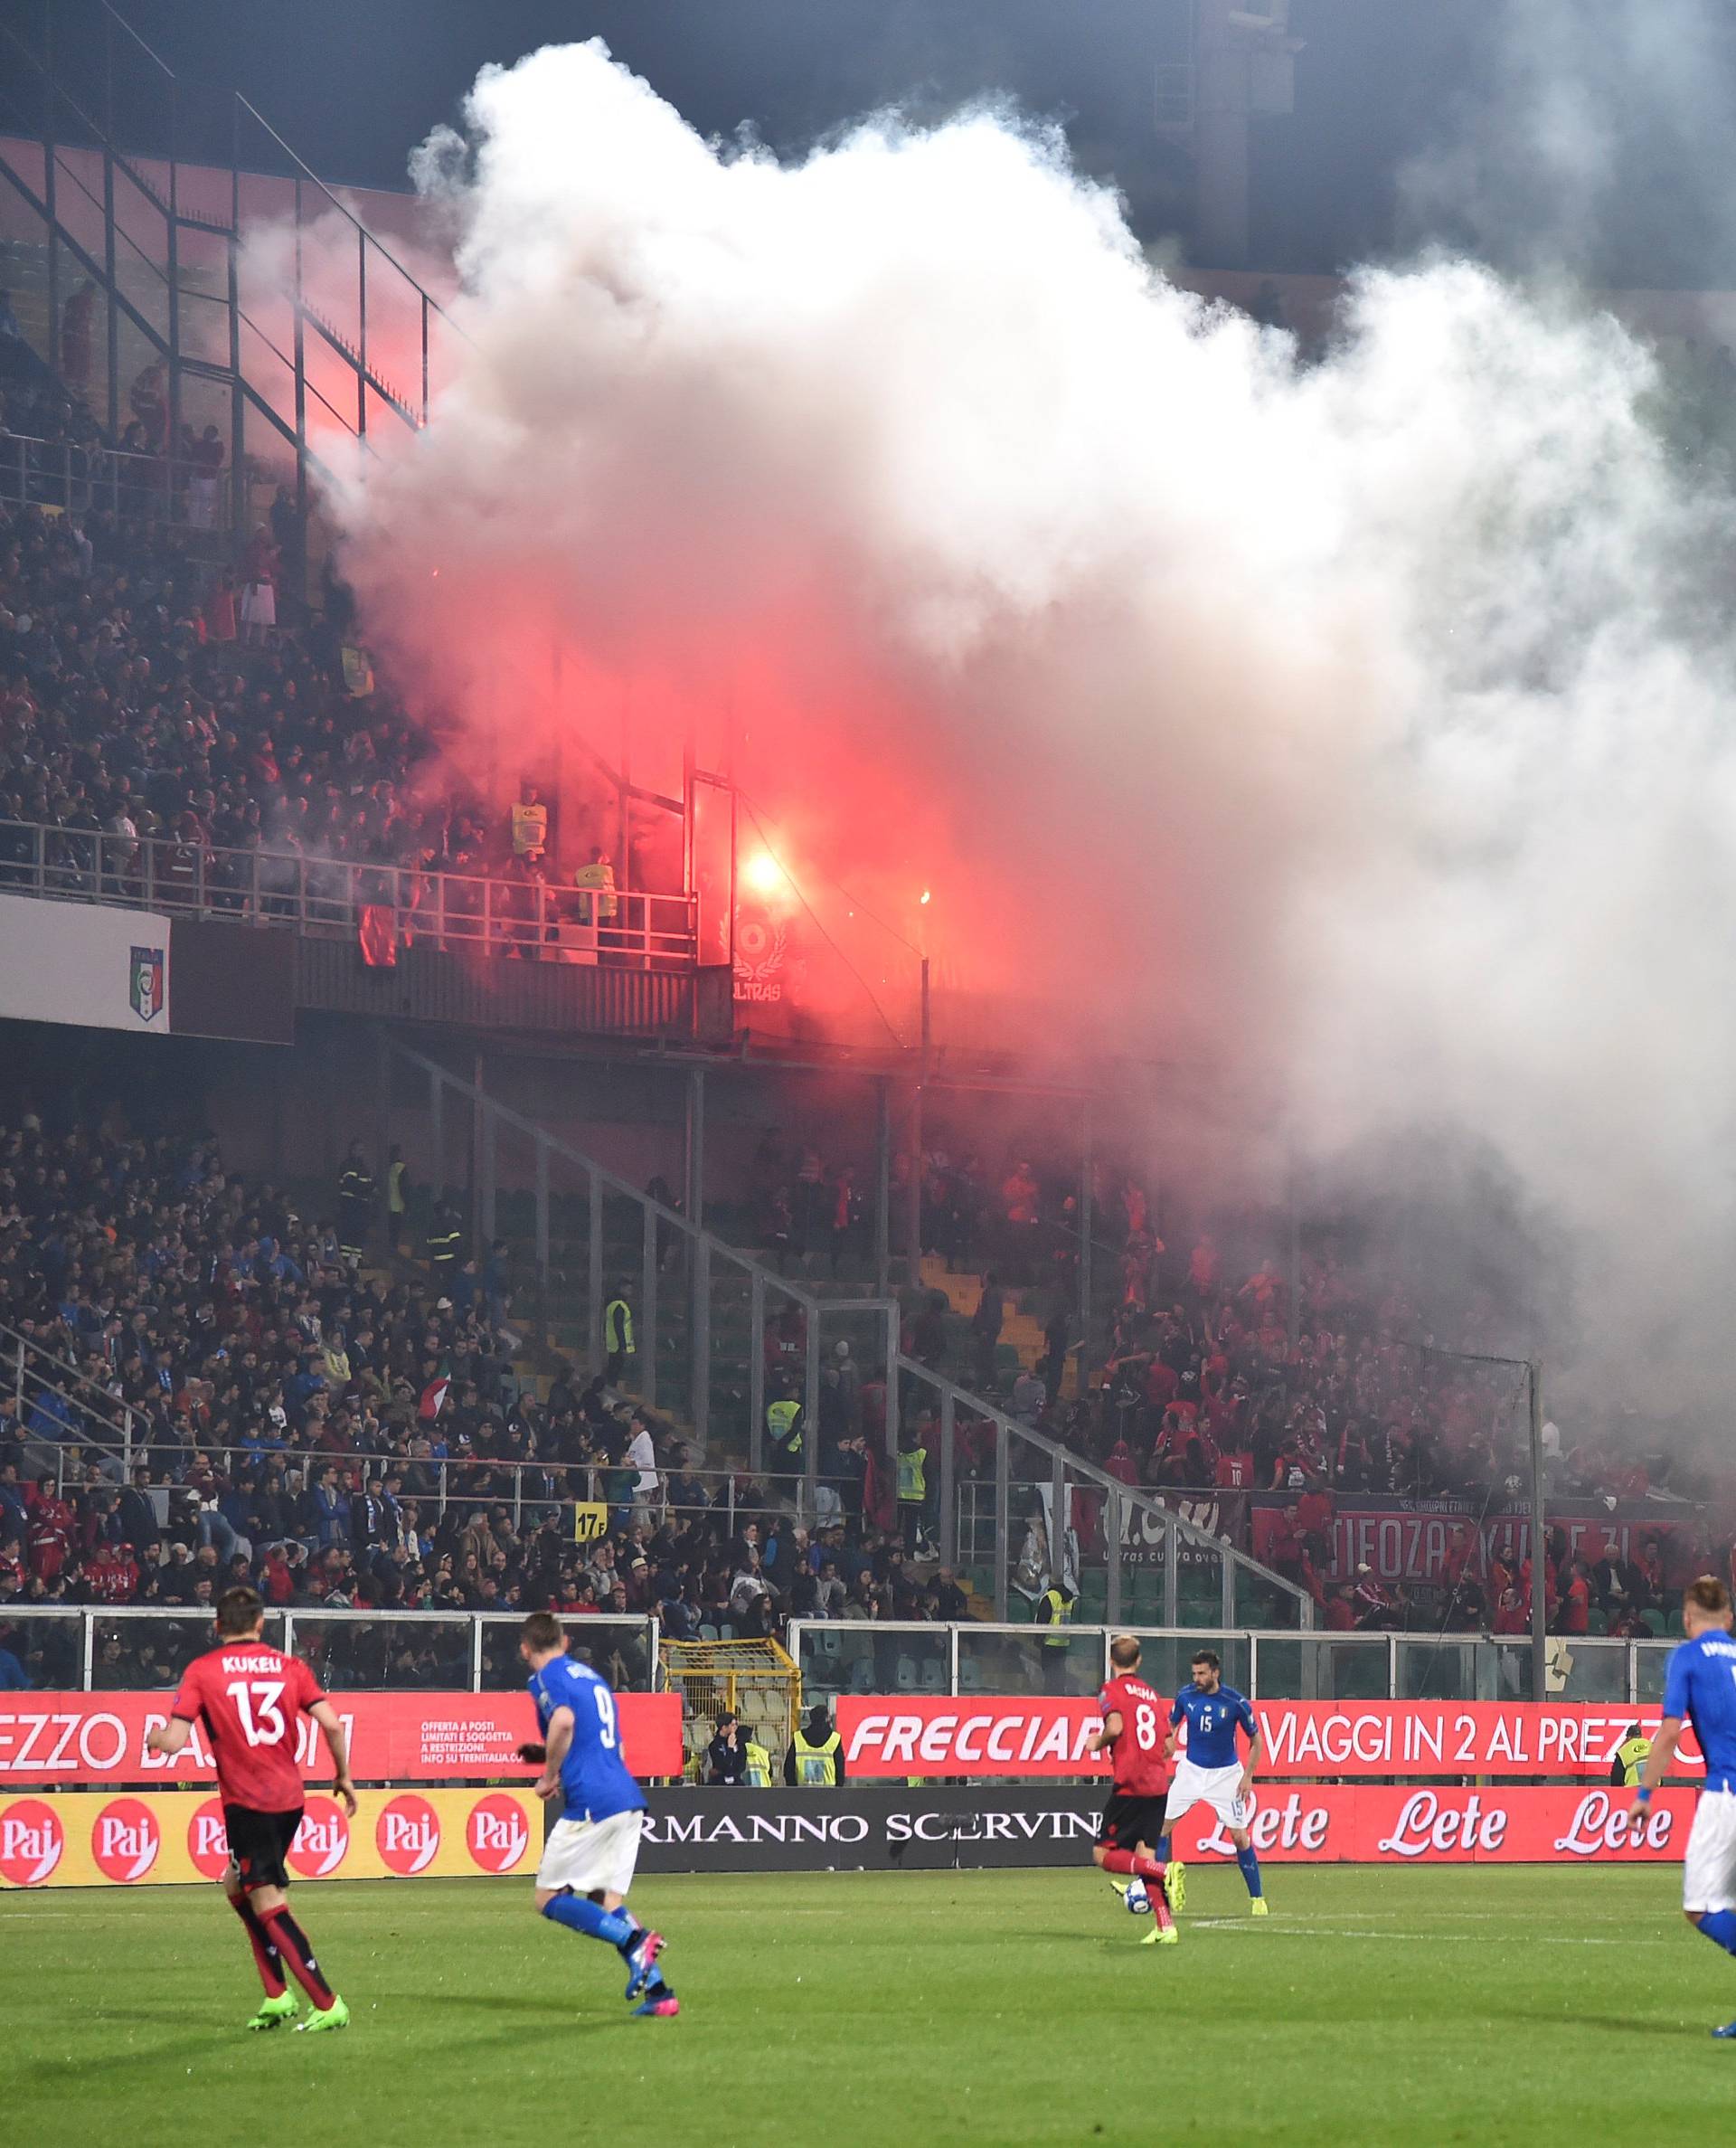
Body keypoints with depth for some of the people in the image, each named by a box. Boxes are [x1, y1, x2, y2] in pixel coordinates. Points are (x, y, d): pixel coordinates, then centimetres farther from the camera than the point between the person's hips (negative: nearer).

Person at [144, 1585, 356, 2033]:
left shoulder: (202, 1670, -3)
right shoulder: (289, 1666, 6)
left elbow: (173, 1741, -8)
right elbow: (332, 1724, -2)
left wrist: (154, 1737, 16)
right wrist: (343, 1777, 13)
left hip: (247, 1802, -6)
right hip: (290, 1797, 6)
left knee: (269, 1905, -4)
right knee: (237, 1886, 23)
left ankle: (327, 2004, -11)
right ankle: (277, 1995, 19)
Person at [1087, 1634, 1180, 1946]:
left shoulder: (1112, 1690, -1)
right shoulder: (1152, 1694, 17)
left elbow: (1115, 1726, -20)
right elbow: (1167, 1747, 16)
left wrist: (1098, 1742, 0)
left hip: (1129, 1785, -6)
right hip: (1158, 1785, 6)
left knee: (1103, 1855, -1)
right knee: (1143, 1853, 10)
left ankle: (1165, 1872, -23)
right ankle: (1165, 1926, -2)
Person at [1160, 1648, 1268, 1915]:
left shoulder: (1235, 1702, -14)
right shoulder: (1186, 1696, -6)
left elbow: (1255, 1740, -2)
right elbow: (1171, 1725, 11)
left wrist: (1248, 1776, -8)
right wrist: (1168, 1742, -11)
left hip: (1225, 1773, -3)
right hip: (1192, 1770, 3)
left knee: (1240, 1837, -4)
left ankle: (1257, 1898, 6)